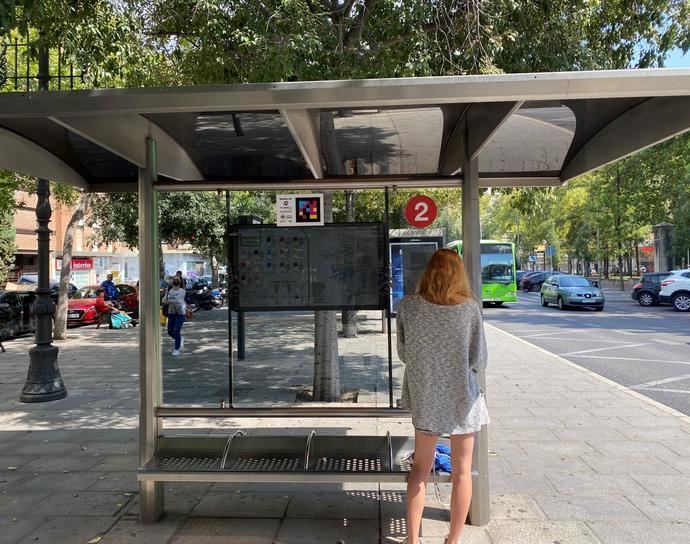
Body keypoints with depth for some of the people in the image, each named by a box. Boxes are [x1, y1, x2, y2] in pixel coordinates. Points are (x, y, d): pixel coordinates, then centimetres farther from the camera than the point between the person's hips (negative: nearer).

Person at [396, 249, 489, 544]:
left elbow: (403, 354, -2)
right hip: (462, 398, -1)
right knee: (462, 471, 16)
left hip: (424, 398, 2)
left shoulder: (408, 306, -10)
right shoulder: (470, 308, -13)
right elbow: (479, 360, -9)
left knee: (420, 467, 19)